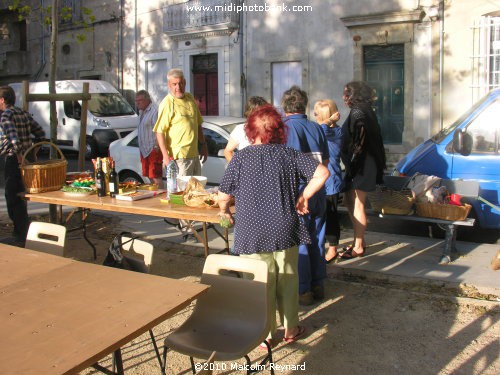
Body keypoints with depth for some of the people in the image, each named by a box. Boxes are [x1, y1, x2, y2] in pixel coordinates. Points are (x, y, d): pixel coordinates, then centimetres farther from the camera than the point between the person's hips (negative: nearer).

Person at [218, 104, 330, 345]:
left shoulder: (240, 158, -7)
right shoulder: (289, 155, -2)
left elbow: (223, 196, -5)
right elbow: (322, 173, -8)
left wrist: (225, 212, 16)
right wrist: (303, 197, 3)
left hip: (252, 234, -2)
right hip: (285, 232, 2)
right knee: (287, 282, 17)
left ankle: (265, 334, 23)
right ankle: (291, 330, 31)